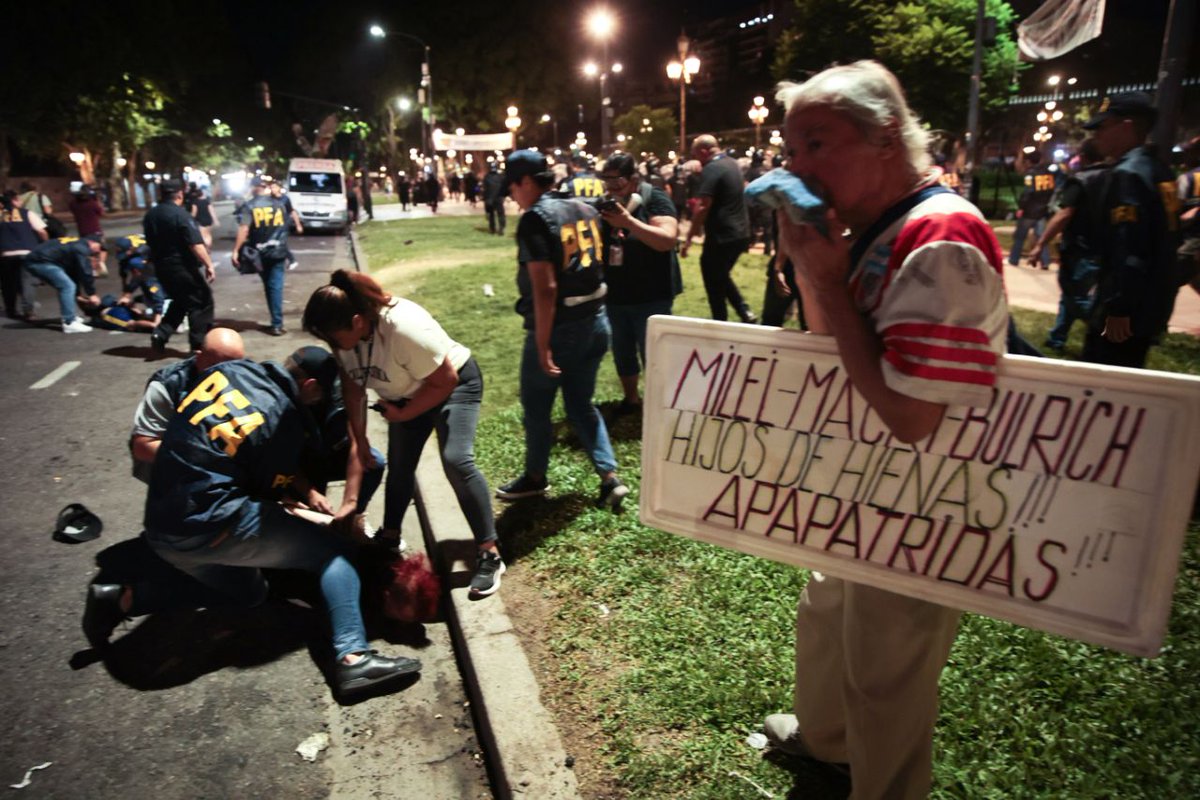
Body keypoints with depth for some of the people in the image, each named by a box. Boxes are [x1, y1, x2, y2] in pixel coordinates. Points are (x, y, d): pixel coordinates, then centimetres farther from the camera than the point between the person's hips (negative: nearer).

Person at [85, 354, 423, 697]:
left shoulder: (232, 368, 4)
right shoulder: (285, 424, -12)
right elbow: (269, 495, -1)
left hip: (160, 525, 8)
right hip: (210, 525, -8)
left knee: (247, 591, 28)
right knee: (334, 551, -2)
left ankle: (123, 600, 19)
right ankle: (353, 657, -19)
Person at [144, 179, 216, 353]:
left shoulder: (150, 215, 8)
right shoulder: (180, 214, -16)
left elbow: (151, 243, 19)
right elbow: (195, 244, -22)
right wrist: (209, 264, -20)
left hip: (161, 267, 8)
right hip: (182, 267, -8)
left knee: (180, 301, 23)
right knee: (202, 302, 3)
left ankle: (160, 334, 7)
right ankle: (199, 344, 3)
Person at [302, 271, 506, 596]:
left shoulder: (405, 328, -39)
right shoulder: (345, 335, -17)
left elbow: (445, 380, -26)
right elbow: (353, 390, -7)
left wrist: (404, 414, -16)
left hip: (455, 384, -7)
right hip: (406, 394, 7)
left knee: (457, 460, -22)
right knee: (399, 464, 14)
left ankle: (490, 553, -13)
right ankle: (390, 536, 37)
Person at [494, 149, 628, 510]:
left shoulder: (535, 220, -15)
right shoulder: (585, 209, 8)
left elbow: (545, 287, -22)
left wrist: (542, 344, -20)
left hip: (559, 328, -7)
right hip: (595, 322, 7)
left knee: (536, 406, 14)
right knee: (581, 404, 19)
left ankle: (536, 477, 31)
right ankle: (610, 478, 11)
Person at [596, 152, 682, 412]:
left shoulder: (655, 200, -11)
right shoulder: (606, 204, 4)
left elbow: (667, 239, -25)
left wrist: (628, 220, -31)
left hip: (651, 297, -5)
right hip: (614, 295, 6)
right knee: (622, 352, 16)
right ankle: (631, 398, 35)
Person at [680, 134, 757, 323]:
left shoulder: (711, 169, -16)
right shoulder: (733, 164, 11)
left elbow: (702, 207, -23)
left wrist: (689, 239, -18)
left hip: (721, 237, -9)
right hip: (741, 234, 9)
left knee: (714, 284, 5)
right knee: (722, 277, 24)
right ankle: (745, 313, 15)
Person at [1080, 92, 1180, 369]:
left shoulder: (1127, 174, -17)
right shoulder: (1159, 171, 14)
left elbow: (1128, 251, -25)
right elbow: (1164, 240, 20)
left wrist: (1118, 309, -23)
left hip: (1128, 308, -10)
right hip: (1152, 304, 10)